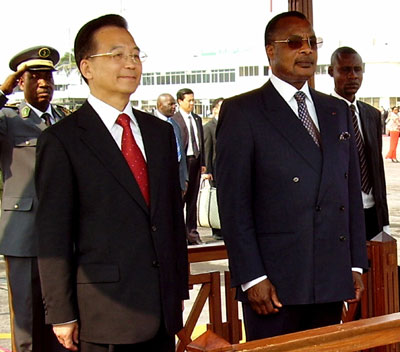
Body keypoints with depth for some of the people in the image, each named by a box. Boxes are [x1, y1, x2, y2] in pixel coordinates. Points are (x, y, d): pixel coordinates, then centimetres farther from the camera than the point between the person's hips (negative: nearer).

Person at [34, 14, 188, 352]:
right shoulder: (62, 140, -6)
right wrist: (62, 314, -8)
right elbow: (53, 235, -7)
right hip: (104, 311, -5)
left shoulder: (161, 132, 12)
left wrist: (180, 288, 13)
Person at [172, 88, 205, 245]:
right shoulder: (174, 120, -6)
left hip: (195, 161, 6)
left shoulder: (197, 119, 16)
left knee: (192, 199, 10)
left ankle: (192, 233, 15)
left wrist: (202, 162, 11)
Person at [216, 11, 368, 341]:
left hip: (332, 278, 5)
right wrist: (251, 277, -13)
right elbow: (233, 203, -8)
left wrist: (356, 264, 10)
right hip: (274, 281, -5)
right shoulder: (241, 112, -4)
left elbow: (352, 191, 15)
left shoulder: (337, 111, 15)